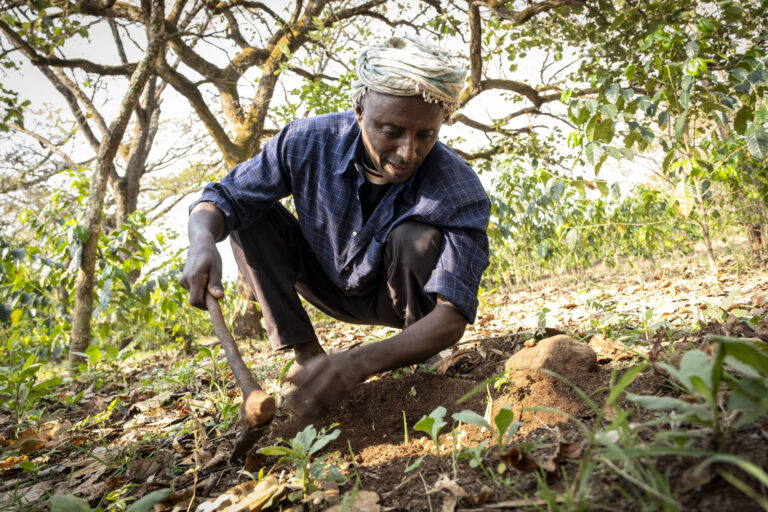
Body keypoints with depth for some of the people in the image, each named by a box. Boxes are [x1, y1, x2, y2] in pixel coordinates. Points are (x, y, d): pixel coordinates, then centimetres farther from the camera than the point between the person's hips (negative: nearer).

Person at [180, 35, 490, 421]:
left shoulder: (462, 193, -32)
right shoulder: (309, 143, -25)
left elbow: (452, 316, -39)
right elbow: (222, 198, -18)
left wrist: (358, 364, -56)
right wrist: (202, 242, -44)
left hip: (396, 298, -2)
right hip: (330, 285, 3)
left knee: (416, 237, -34)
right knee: (250, 212, -17)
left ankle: (424, 363, -8)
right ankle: (307, 356, -15)